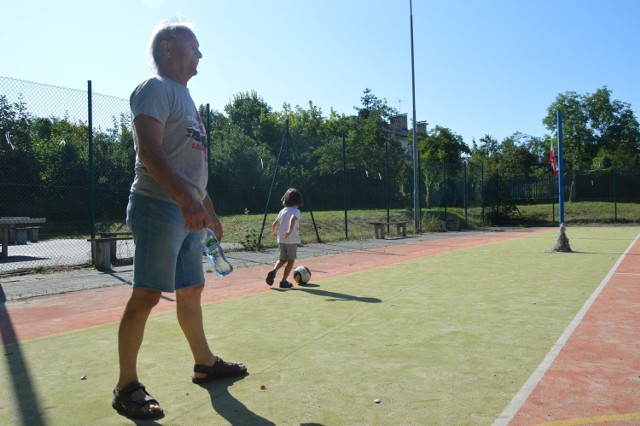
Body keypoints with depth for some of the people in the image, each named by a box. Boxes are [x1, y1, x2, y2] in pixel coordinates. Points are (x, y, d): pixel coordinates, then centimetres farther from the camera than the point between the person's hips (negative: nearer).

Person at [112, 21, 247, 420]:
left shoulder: (185, 98, 23)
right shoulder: (156, 89, -5)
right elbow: (150, 151, -20)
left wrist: (210, 210, 23)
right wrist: (186, 198, -32)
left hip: (188, 213, 9)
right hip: (159, 207, -9)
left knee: (191, 289, 15)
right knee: (147, 295, -6)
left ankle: (205, 364, 28)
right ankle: (127, 386, 7)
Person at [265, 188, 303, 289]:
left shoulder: (282, 211, 11)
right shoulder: (296, 211, -7)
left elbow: (274, 224, 16)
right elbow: (293, 219, -30)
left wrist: (274, 232, 34)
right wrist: (290, 231, -37)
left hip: (281, 240, 6)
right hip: (292, 240, -6)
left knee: (283, 259, 20)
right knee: (291, 260, 9)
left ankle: (273, 271, -5)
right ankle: (284, 281, 9)